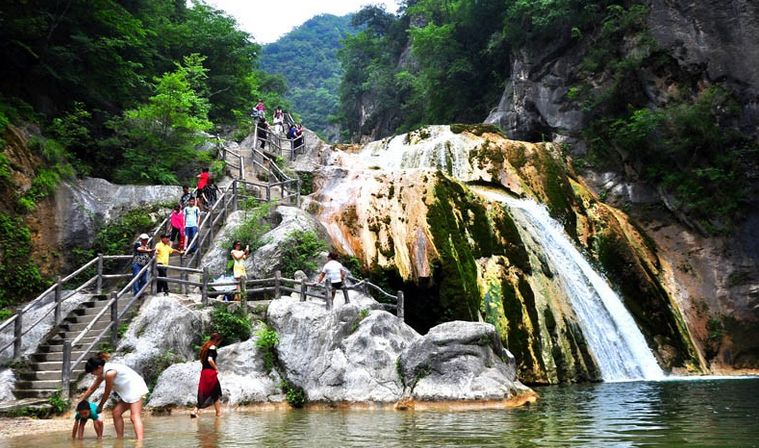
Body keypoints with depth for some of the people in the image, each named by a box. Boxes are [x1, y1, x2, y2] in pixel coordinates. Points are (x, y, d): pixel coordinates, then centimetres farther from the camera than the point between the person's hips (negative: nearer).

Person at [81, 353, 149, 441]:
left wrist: (100, 406, 8)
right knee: (116, 413, 8)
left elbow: (107, 393, -8)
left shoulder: (109, 373, -21)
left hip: (135, 388, -10)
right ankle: (120, 438, 12)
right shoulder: (103, 372, 9)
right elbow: (92, 388, 21)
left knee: (134, 417, -18)